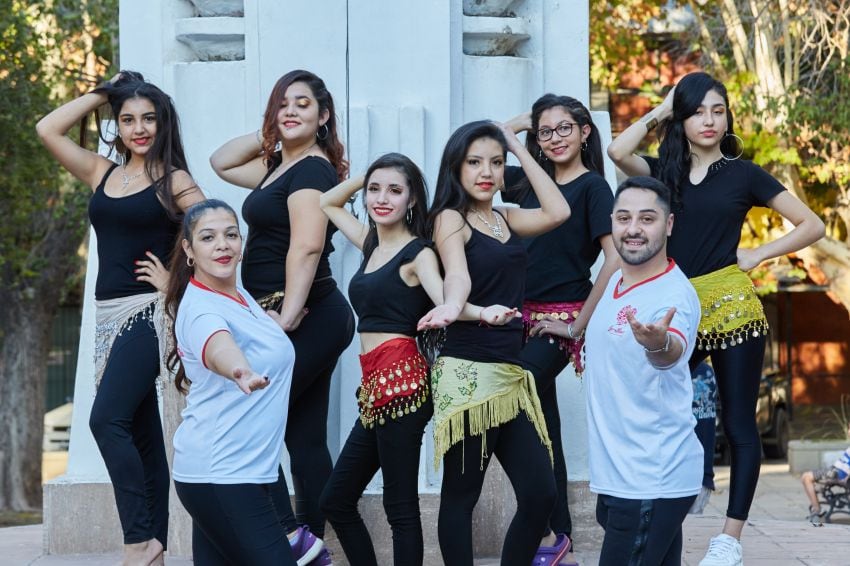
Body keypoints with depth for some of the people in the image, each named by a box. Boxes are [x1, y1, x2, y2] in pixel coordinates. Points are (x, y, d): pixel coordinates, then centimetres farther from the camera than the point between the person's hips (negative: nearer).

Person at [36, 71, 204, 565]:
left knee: (107, 420, -19)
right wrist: (103, 93, 11)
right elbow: (48, 129, 9)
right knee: (142, 434, 7)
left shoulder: (174, 181, -1)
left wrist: (177, 281, -8)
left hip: (149, 314, -6)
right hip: (110, 315, 6)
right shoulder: (101, 173, 13)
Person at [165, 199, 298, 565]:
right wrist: (240, 372, -64)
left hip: (232, 470, 9)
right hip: (220, 474, -9)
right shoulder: (201, 308, -18)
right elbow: (217, 345, -45)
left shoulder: (242, 297, 10)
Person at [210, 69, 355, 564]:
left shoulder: (312, 169, -11)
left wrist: (289, 315, -24)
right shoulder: (278, 165, 17)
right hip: (313, 318, 10)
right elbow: (221, 162, 27)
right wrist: (271, 135, 16)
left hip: (307, 316, -10)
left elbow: (306, 247, -21)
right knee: (306, 438, 10)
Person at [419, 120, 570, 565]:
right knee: (461, 494, -2)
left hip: (511, 373, 7)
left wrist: (520, 149, 5)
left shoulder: (506, 219, 15)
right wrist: (452, 306, -46)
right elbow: (457, 274, -23)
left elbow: (557, 212, 1)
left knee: (540, 494, 3)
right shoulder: (450, 218, -4)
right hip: (467, 374, -7)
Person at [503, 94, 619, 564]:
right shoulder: (532, 182, 13)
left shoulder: (592, 186, -5)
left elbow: (614, 259, -14)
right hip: (526, 316, 7)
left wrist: (581, 323, -14)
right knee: (541, 424, 9)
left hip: (561, 320, -7)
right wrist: (517, 124, 11)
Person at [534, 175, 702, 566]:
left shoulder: (674, 293, -18)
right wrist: (574, 330, 28)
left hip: (652, 483, -9)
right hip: (619, 475, 9)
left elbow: (674, 351, -42)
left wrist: (660, 342, -61)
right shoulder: (617, 281, 9)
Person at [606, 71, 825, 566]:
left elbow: (812, 226, 4)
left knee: (738, 424, 1)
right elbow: (618, 152, -11)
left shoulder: (743, 174, 3)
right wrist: (660, 111, 0)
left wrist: (757, 255, -4)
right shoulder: (665, 170, 10)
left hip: (730, 308, -2)